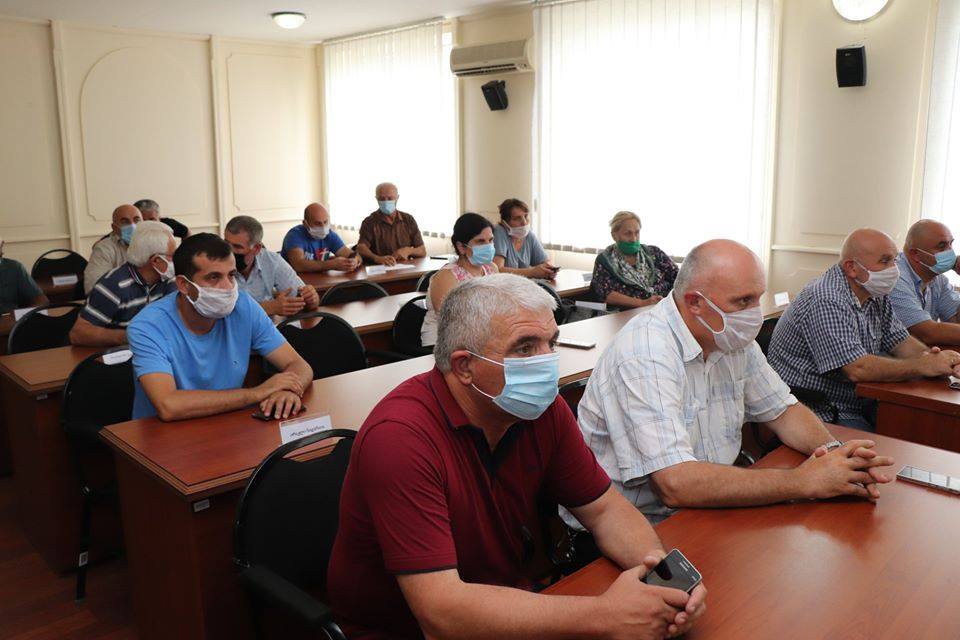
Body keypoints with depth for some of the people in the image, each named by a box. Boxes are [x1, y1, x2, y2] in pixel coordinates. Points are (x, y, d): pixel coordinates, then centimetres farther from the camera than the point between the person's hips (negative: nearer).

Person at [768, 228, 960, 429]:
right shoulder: (827, 303, -24)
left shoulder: (877, 295, 9)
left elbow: (899, 341, 12)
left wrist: (930, 356, -11)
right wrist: (924, 366, -19)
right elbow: (858, 369, -29)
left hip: (856, 404, 9)